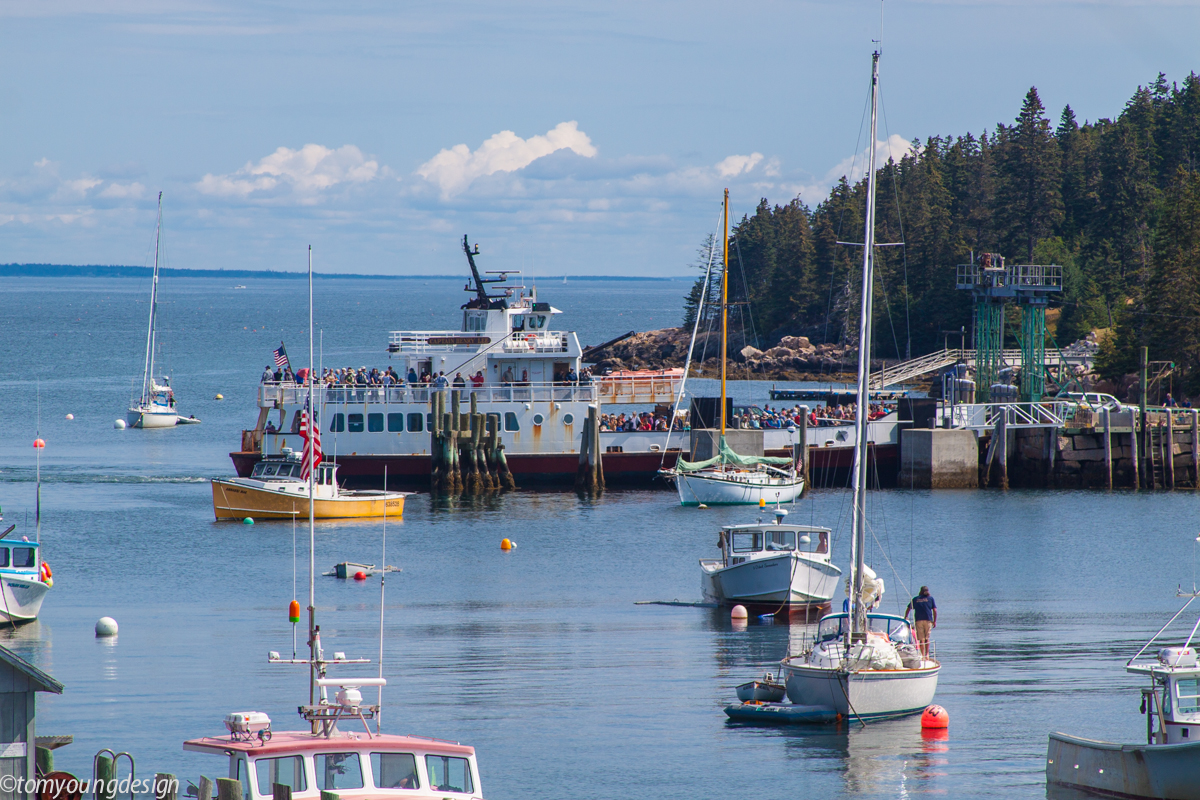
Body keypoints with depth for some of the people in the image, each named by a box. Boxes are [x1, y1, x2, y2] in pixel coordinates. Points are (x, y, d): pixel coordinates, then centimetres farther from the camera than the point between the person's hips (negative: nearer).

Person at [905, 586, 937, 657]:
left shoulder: (915, 599, 11)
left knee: (921, 639, 0)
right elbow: (934, 610, 1)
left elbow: (908, 609, 16)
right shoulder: (930, 598, 8)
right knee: (927, 638, 12)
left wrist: (906, 617, 31)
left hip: (918, 620, 0)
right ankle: (927, 654, 8)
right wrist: (935, 621, 5)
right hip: (928, 620, 0)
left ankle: (923, 655, -7)